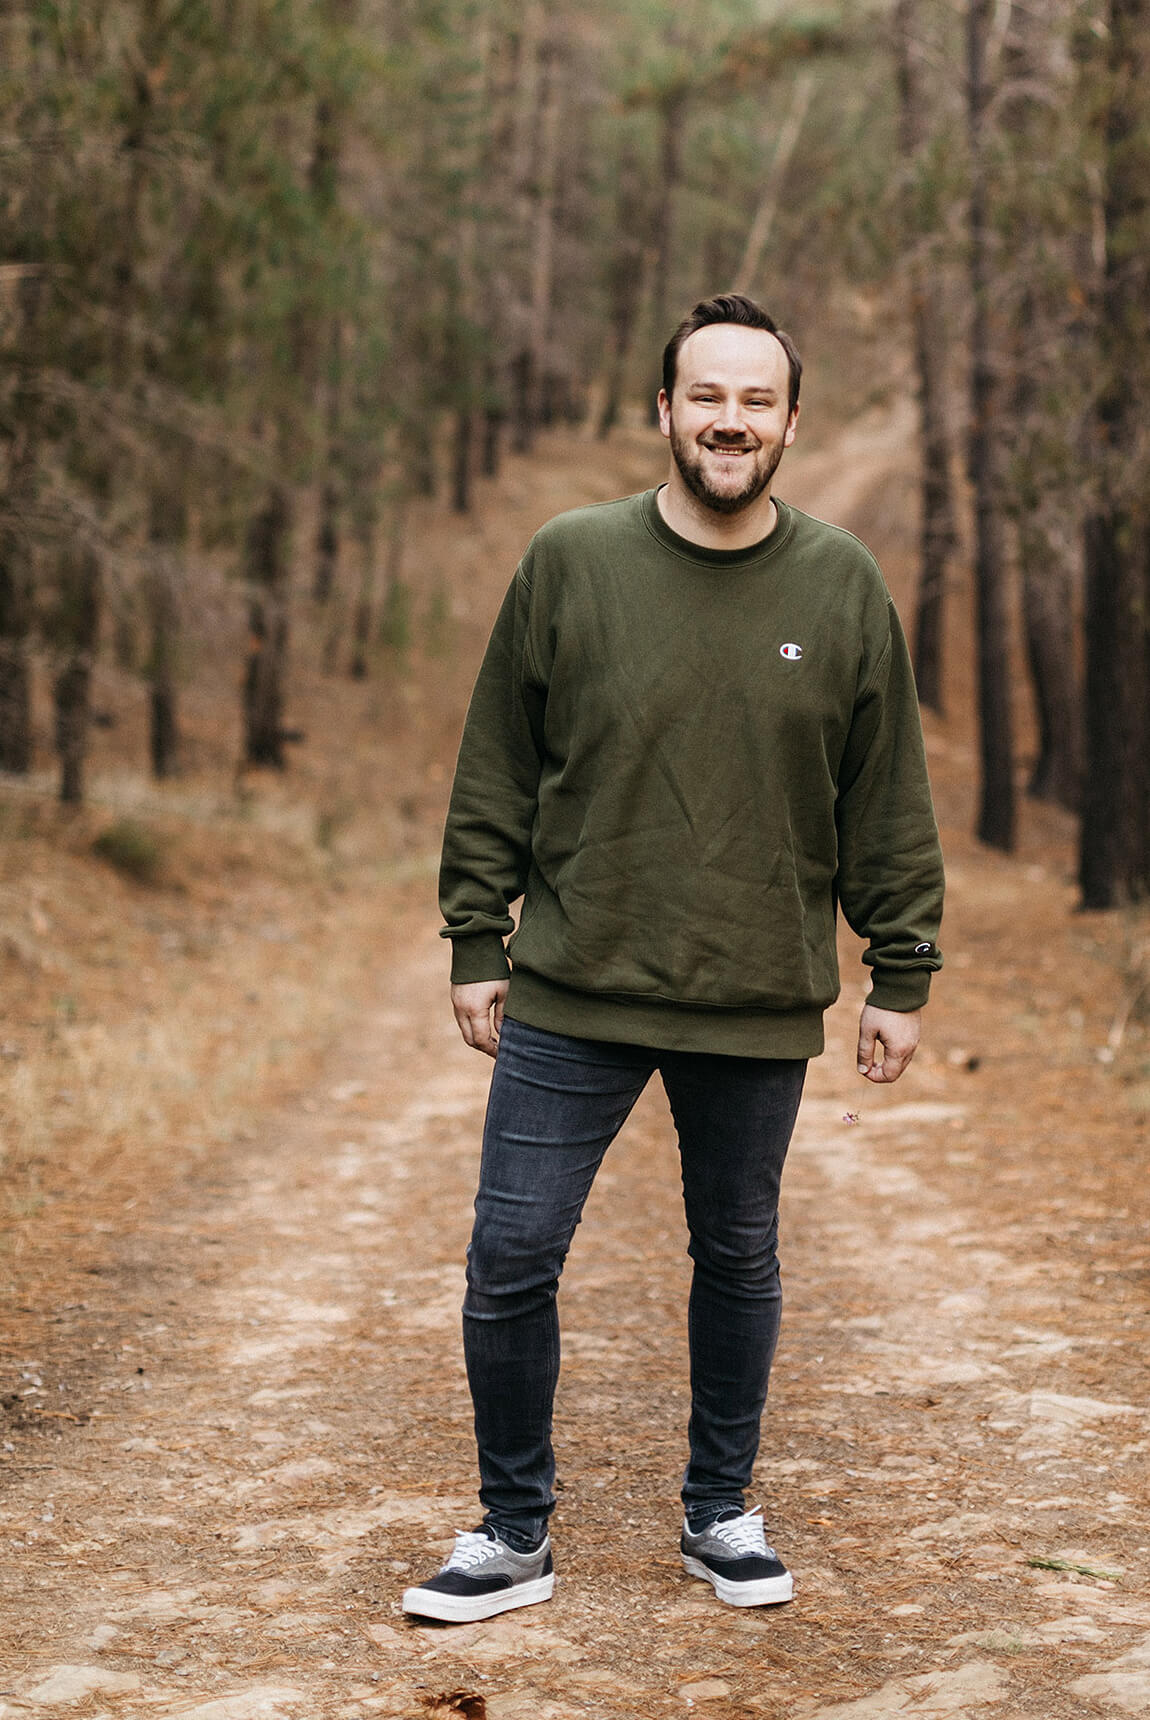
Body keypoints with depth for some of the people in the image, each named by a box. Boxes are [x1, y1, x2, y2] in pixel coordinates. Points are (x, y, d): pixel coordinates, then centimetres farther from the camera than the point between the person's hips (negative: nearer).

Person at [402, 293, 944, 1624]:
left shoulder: (843, 588, 0)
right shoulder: (569, 563, -3)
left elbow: (888, 802, 5)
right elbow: (495, 770, 3)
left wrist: (900, 976, 4)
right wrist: (475, 942, 1)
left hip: (761, 1010, 1)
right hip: (570, 998, 0)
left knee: (739, 1262, 14)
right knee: (511, 1262, 1)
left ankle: (721, 1514, 33)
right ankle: (514, 1534, 18)